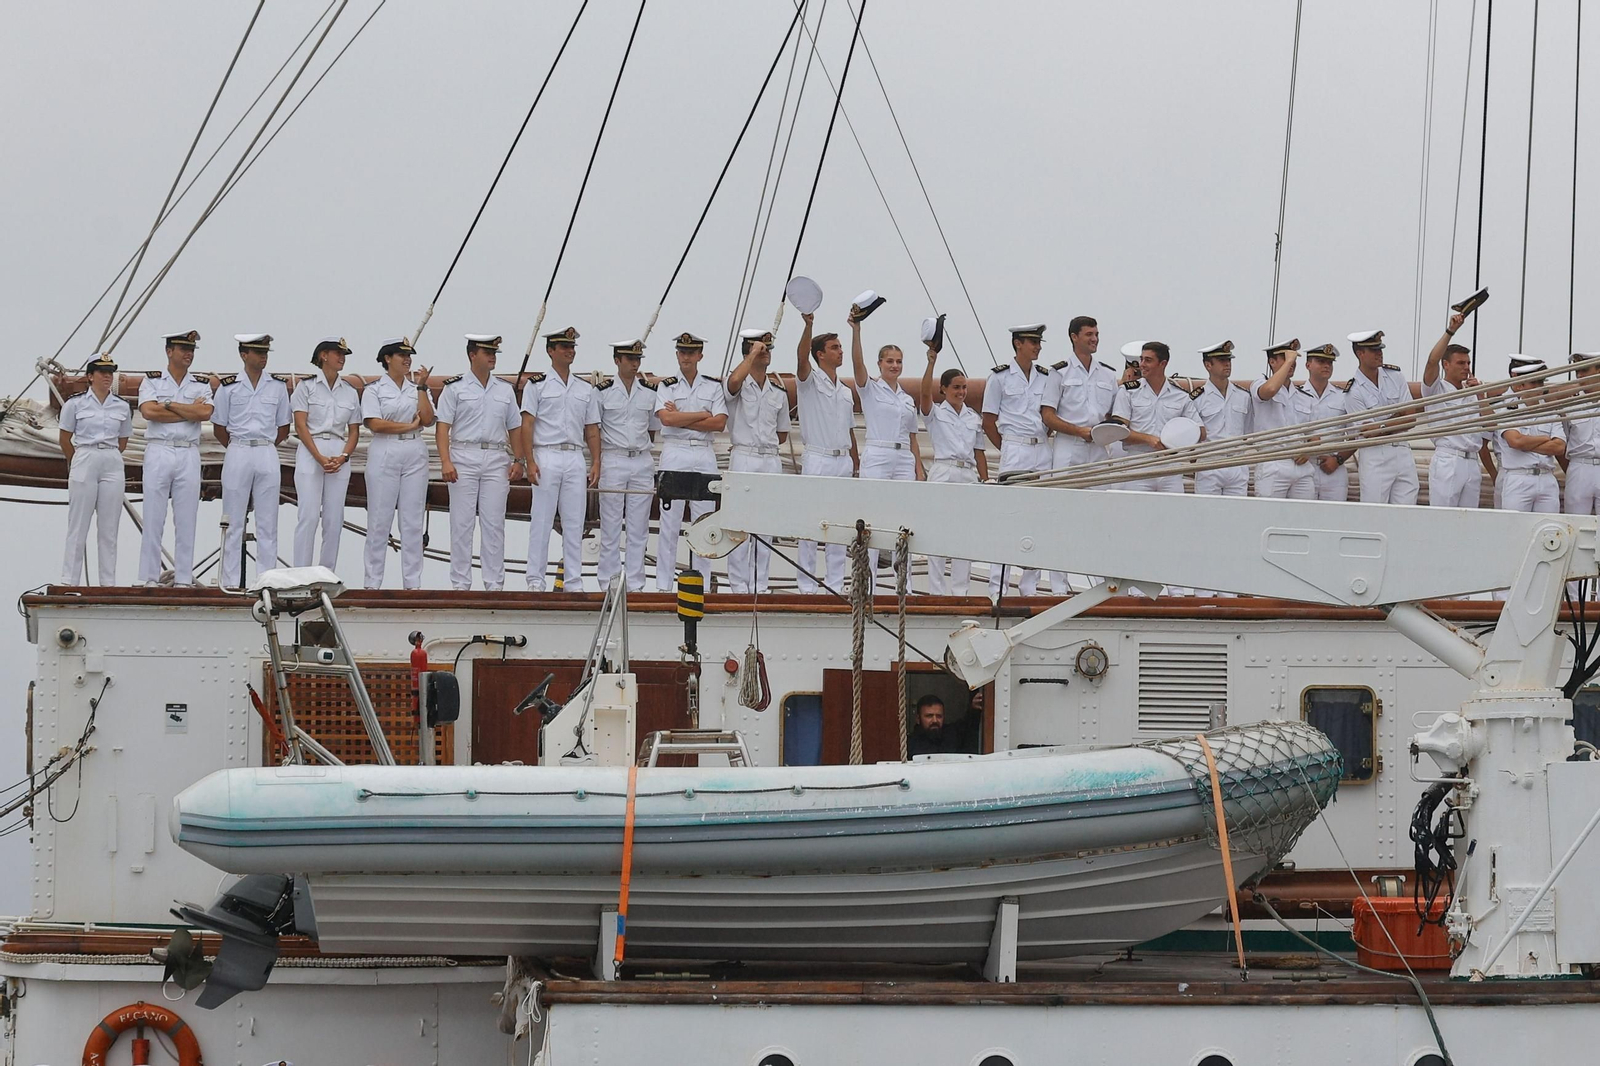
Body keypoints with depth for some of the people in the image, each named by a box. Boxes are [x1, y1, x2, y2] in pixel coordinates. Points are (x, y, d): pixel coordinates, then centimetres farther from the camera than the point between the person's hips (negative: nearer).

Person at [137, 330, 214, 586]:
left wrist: (168, 405, -7)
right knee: (153, 517, -4)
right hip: (158, 452, -2)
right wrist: (190, 411, -6)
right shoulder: (152, 381, 7)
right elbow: (149, 411, -11)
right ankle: (150, 578, -2)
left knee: (186, 519, 1)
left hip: (189, 455, 2)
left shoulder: (201, 385, 13)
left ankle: (183, 578, 3)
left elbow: (205, 413, -6)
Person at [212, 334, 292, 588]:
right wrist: (240, 449, 9)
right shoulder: (229, 388, 2)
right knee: (234, 521, 0)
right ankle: (231, 581, 2)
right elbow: (219, 429, 7)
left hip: (268, 455, 2)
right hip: (237, 454, -1)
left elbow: (283, 429, 13)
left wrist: (263, 447, 11)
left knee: (267, 521, 1)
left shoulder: (278, 386, 7)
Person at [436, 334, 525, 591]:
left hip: (496, 460, 3)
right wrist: (445, 461, -14)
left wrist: (518, 459, 7)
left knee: (494, 523, 2)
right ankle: (460, 584, 2)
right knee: (462, 523, -2)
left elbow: (514, 427, 17)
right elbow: (442, 426, -4)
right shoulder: (455, 387, 1)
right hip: (464, 458, -3)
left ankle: (494, 584, 5)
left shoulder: (505, 390, 14)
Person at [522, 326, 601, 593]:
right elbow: (527, 425, -3)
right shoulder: (537, 385, 3)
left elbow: (592, 430, 15)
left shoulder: (586, 389, 15)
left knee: (575, 523, 3)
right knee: (541, 521, -3)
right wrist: (530, 463, -12)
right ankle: (535, 581, 0)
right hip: (546, 457, -4)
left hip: (576, 459, 4)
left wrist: (596, 464, 5)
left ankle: (573, 582, 6)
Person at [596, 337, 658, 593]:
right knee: (611, 526, -2)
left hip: (642, 462, 3)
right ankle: (608, 583, 2)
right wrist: (597, 463, -5)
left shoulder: (650, 391, 9)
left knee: (639, 528, 3)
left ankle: (635, 583, 7)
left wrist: (641, 447, 8)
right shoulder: (603, 391, -1)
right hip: (613, 461, -3)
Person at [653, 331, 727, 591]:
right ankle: (664, 585, 0)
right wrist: (703, 415, -6)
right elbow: (666, 418, -11)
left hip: (705, 455, 1)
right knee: (669, 521, -3)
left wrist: (681, 419, -7)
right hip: (674, 453, -1)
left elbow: (720, 423, -3)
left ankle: (702, 584, 5)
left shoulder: (714, 386, 9)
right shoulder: (666, 386, 6)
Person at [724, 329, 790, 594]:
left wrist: (761, 442, 8)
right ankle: (739, 584, -2)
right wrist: (753, 354, -20)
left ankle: (760, 584, 9)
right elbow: (734, 381, -30)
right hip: (743, 459, -5)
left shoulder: (779, 391, 13)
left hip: (771, 460, 5)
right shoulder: (738, 385, -2)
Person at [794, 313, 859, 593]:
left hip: (843, 462, 6)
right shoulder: (809, 381, -2)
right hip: (817, 460, -6)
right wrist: (808, 325, -38)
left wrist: (856, 465, 16)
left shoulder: (846, 392, 17)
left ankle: (836, 584, 11)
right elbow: (802, 358, -23)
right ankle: (807, 584, -3)